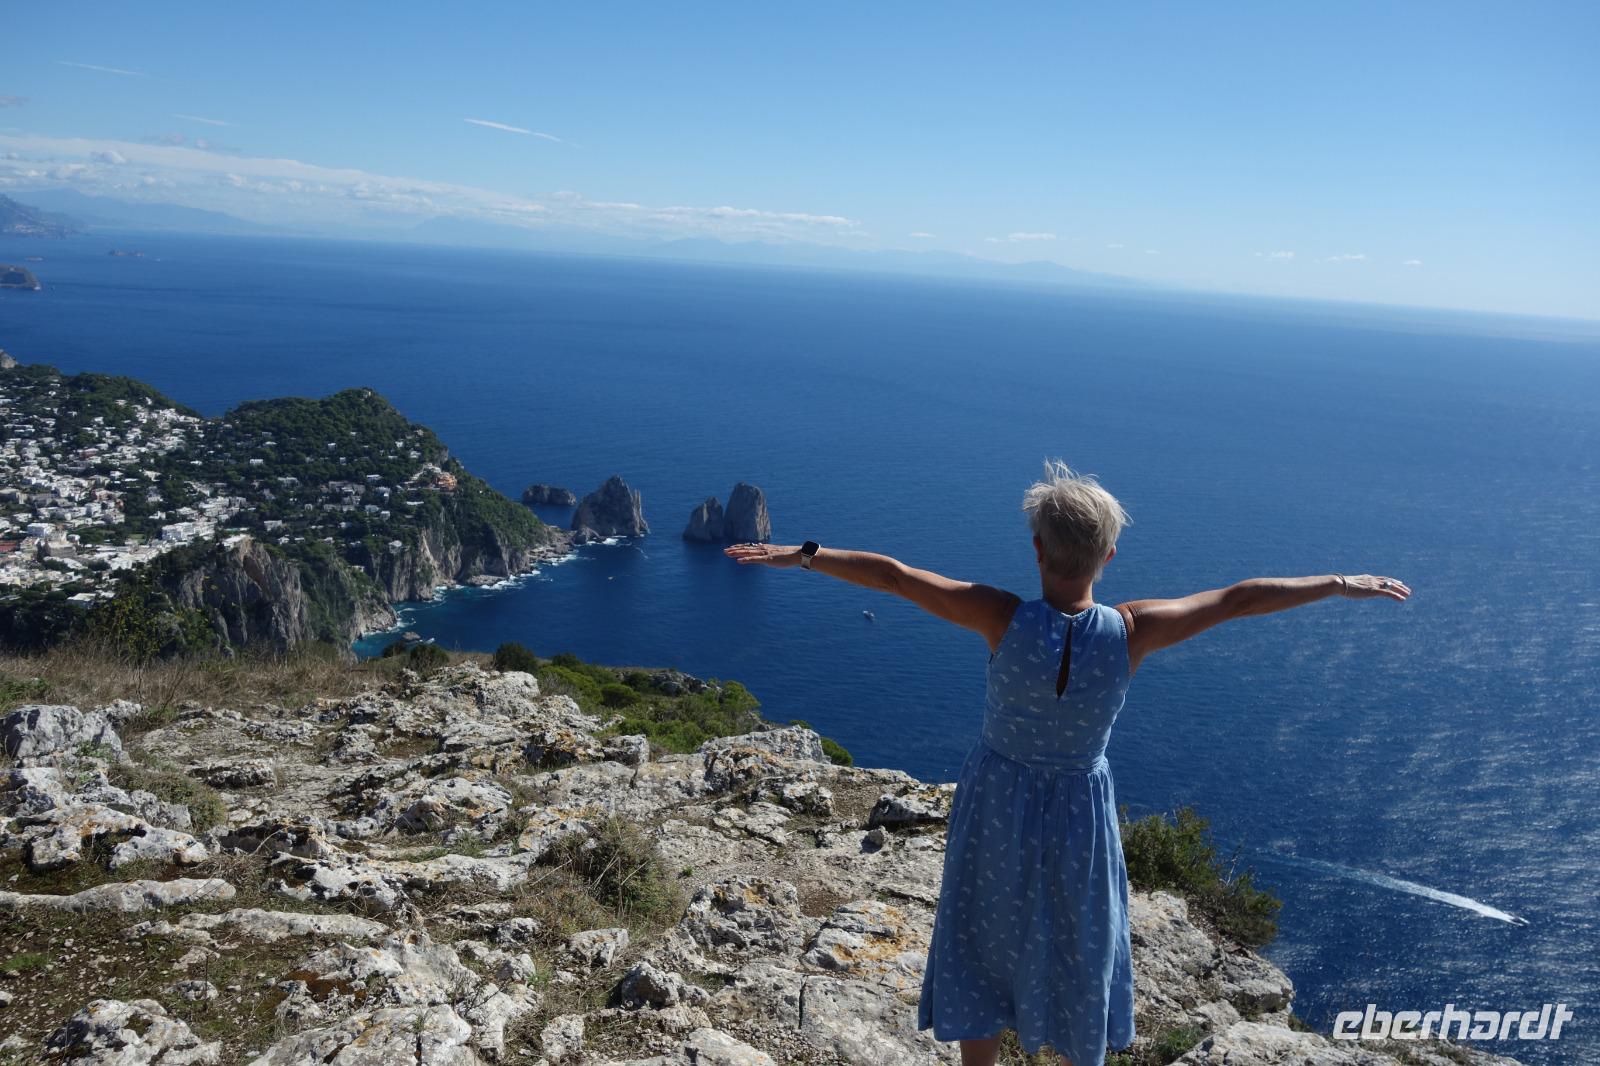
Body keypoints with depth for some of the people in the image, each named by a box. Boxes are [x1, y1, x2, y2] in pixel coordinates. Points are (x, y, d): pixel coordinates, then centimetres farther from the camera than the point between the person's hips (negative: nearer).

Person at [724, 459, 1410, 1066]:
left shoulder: (1004, 620, -25)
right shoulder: (1131, 632, -22)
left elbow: (892, 575, -20)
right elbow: (1240, 598, -9)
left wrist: (801, 554, -9)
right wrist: (1340, 584, 4)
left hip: (995, 802, 0)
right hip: (1078, 810, 1)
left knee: (985, 947, 20)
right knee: (1077, 953, 24)